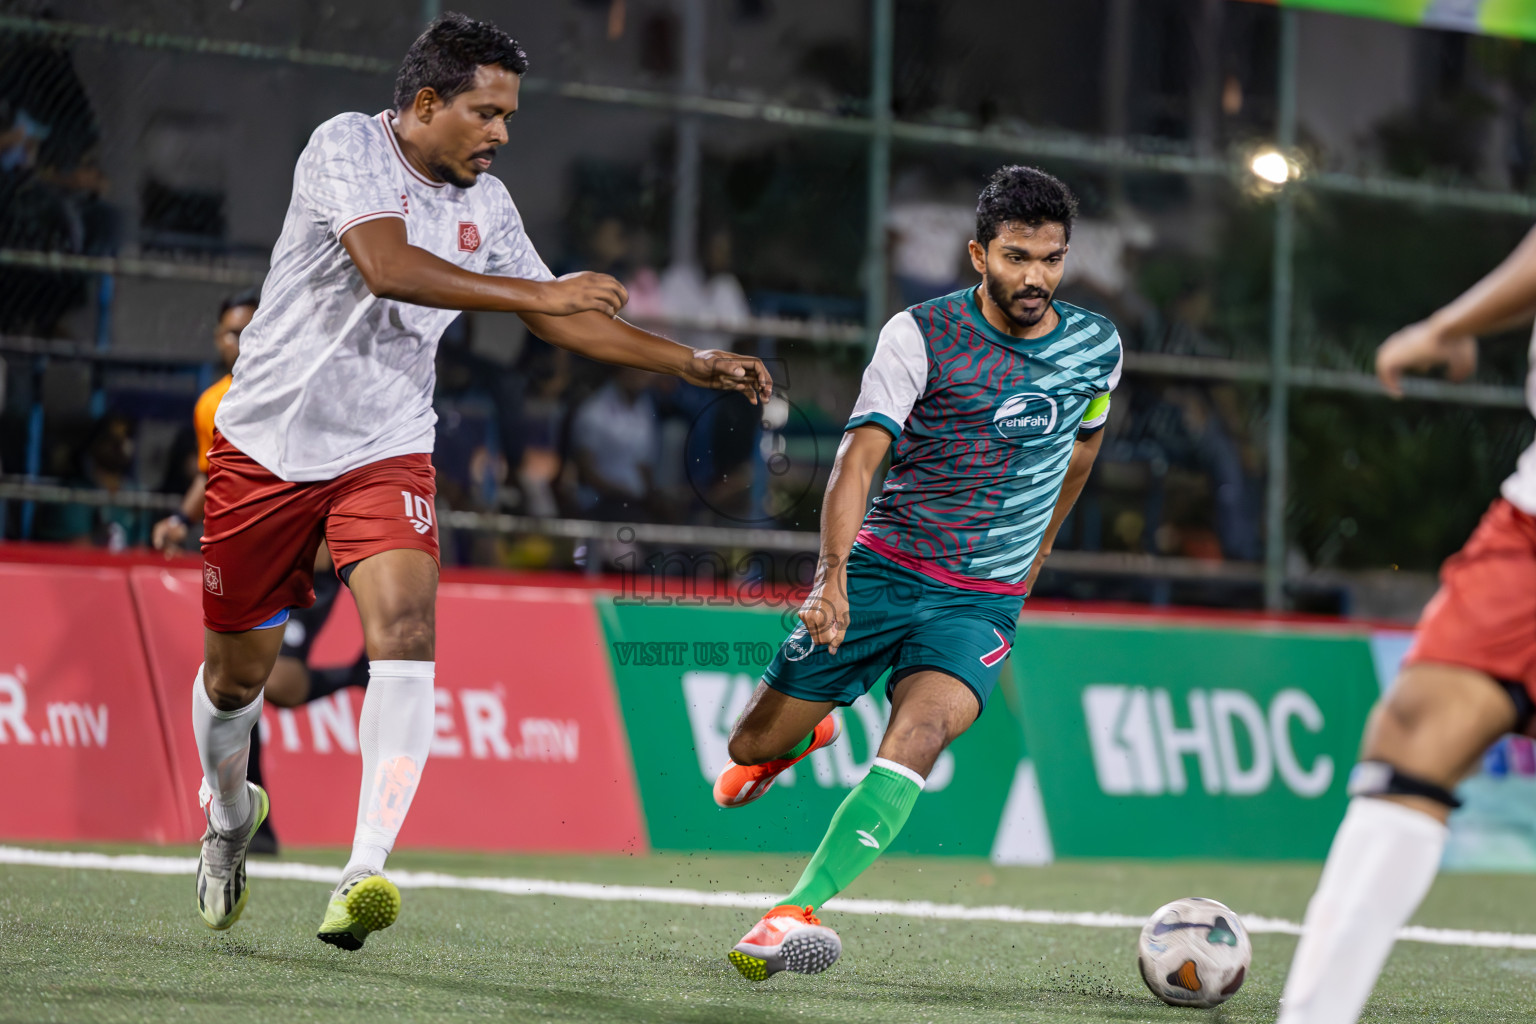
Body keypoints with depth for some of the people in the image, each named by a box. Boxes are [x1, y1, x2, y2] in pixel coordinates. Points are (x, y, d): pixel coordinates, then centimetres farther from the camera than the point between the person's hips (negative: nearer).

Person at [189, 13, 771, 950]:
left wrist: (694, 365, 8)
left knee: (405, 629, -23)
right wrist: (536, 292, -29)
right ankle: (229, 809, 41)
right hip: (267, 441, -3)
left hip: (385, 452, 3)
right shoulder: (348, 146, -12)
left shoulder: (486, 205, 6)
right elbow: (388, 267, -29)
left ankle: (365, 873, -29)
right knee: (237, 667, 7)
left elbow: (564, 320, 16)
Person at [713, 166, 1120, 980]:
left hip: (982, 602, 1)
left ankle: (794, 916, -33)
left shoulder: (1096, 347, 1)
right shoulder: (920, 335, -10)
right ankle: (805, 735, 44)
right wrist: (833, 574, -33)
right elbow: (860, 456, -18)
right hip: (881, 569, -1)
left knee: (917, 737, -28)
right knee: (754, 747, 5)